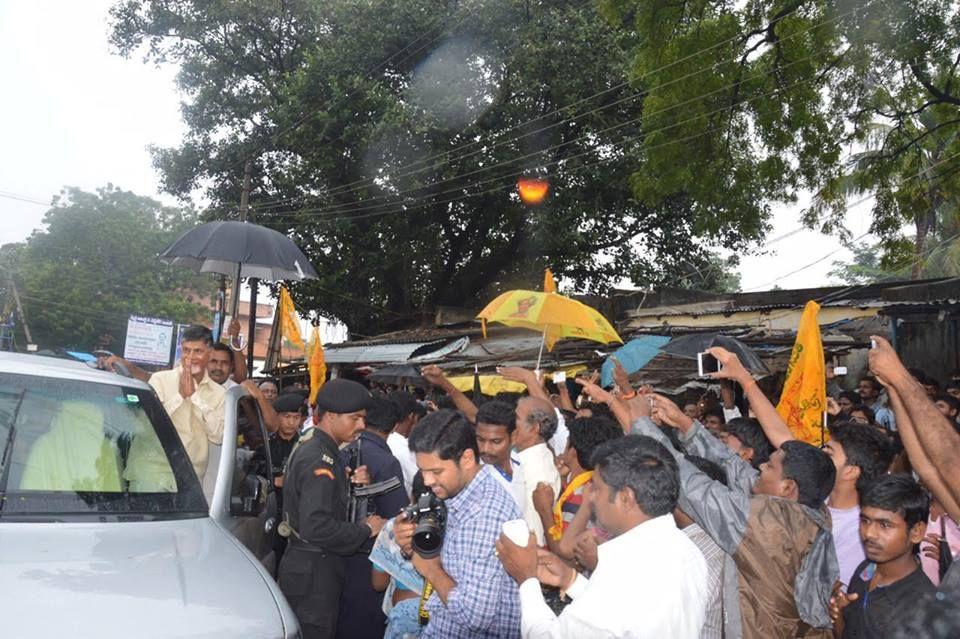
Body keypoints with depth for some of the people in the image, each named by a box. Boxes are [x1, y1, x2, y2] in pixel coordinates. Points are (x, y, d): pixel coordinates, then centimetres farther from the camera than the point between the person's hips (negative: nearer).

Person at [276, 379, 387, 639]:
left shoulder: (311, 447, 10)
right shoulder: (318, 459, -22)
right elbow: (317, 527, -29)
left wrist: (350, 483, 2)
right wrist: (365, 529, -17)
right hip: (313, 570, -10)